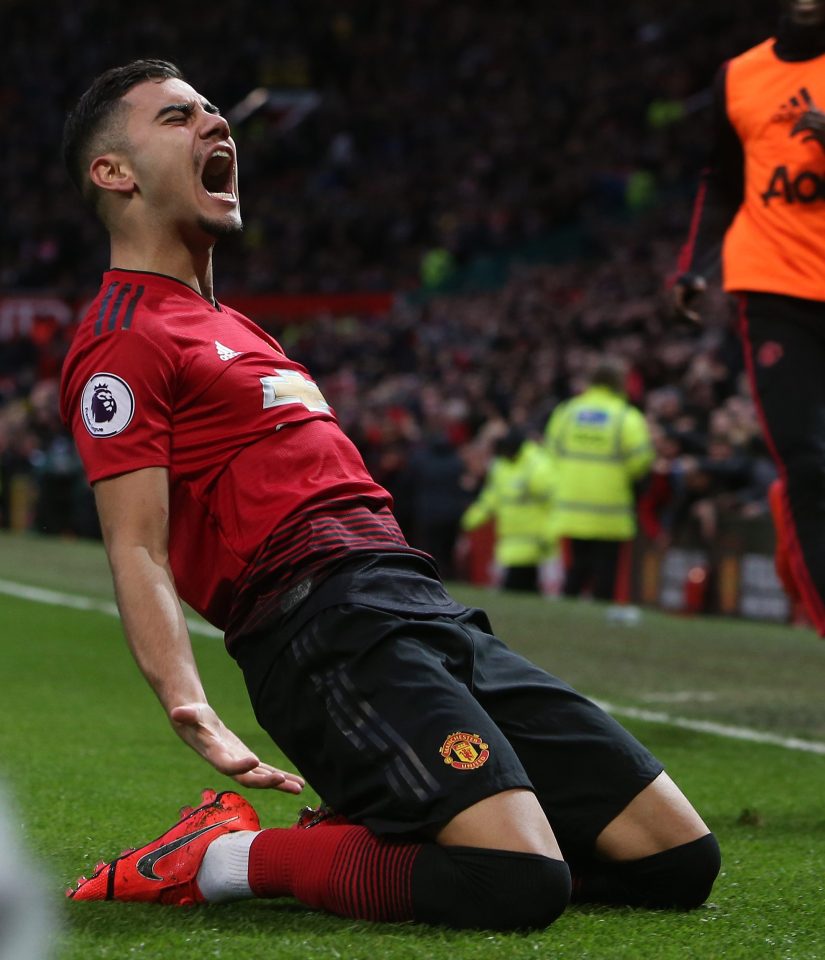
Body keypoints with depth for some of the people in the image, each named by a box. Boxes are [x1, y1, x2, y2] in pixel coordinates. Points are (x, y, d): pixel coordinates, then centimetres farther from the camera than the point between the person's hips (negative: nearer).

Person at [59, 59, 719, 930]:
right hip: (324, 623, -9)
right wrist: (190, 709, -26)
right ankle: (228, 857, -8)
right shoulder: (123, 339, 0)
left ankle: (351, 838, 8)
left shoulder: (233, 328, 31)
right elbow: (137, 549, -11)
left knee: (678, 858, 0)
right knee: (521, 884, -28)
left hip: (428, 617, 9)